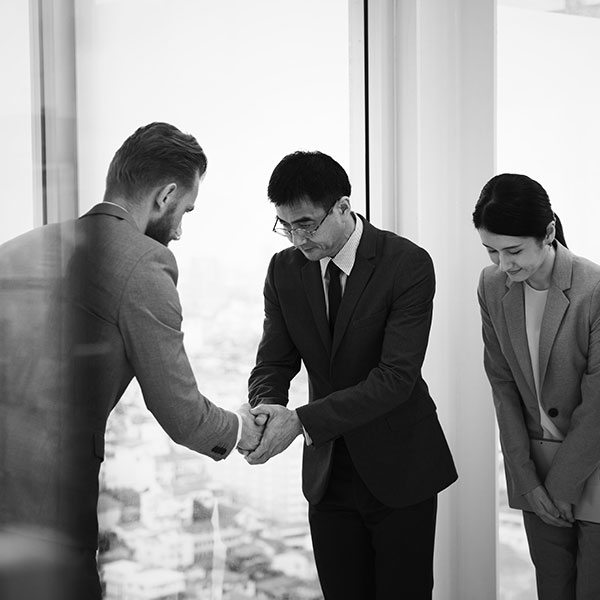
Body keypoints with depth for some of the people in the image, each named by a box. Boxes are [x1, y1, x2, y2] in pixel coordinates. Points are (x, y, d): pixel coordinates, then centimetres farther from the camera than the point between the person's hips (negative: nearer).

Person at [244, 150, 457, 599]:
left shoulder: (408, 264, -16)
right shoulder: (284, 271, 1)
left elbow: (396, 376, -23)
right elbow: (274, 363, 2)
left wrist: (303, 420, -30)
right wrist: (268, 407, -23)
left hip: (399, 469, -4)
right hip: (328, 474, 4)